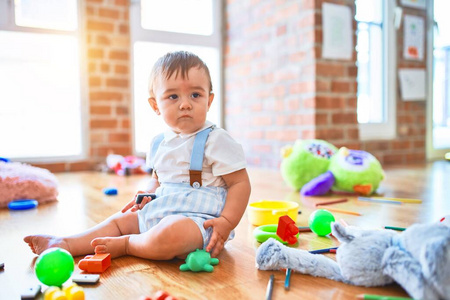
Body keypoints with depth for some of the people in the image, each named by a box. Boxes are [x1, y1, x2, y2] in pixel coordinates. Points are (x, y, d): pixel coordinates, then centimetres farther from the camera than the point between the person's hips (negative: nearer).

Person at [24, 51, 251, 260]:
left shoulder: (216, 141, -12)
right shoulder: (159, 143, 10)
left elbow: (240, 183, -12)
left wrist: (226, 222, -22)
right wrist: (149, 194, 7)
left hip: (200, 217, -8)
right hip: (160, 213, 8)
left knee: (169, 234, -35)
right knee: (121, 219, 13)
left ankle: (126, 245, -8)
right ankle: (66, 244, 7)